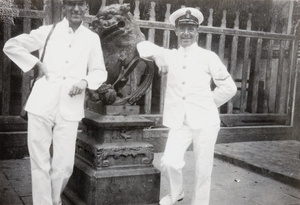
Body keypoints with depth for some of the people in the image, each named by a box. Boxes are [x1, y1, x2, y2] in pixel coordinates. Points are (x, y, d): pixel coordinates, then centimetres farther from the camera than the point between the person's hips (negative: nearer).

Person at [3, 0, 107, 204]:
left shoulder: (92, 38, 9)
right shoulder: (48, 31, 6)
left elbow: (100, 71, 14)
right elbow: (11, 45, 10)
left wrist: (85, 81, -6)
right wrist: (37, 64, 0)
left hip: (69, 110, 1)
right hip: (41, 105, 0)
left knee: (64, 165, 1)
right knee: (40, 162, 4)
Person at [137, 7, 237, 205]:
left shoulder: (208, 57, 1)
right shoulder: (170, 56, 11)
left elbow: (229, 87, 4)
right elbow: (143, 45, 10)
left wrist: (207, 104, 6)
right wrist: (157, 56, -8)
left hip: (205, 121, -2)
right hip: (179, 122, 2)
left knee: (203, 171, 4)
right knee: (169, 163, -10)